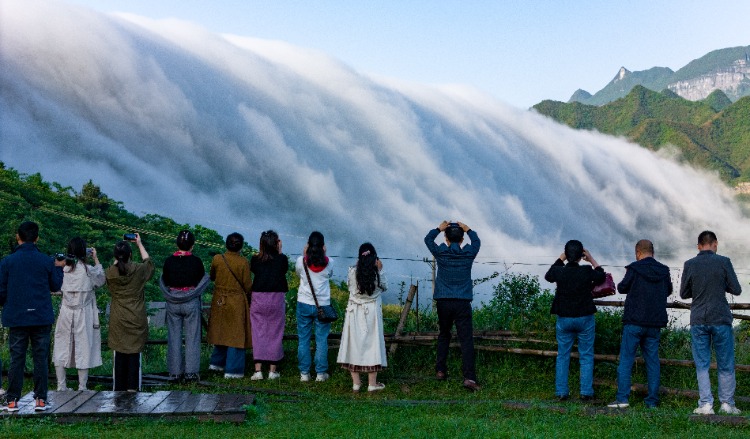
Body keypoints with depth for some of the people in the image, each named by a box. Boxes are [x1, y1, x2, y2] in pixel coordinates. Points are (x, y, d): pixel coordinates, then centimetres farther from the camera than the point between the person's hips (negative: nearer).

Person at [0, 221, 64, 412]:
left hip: (16, 318, 0)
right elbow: (56, 286, 8)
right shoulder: (47, 261, -3)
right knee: (41, 358, 6)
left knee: (16, 359, 6)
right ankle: (41, 399, 6)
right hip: (42, 317, 0)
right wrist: (59, 267, 23)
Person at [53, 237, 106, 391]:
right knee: (83, 349, 5)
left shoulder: (64, 269, -3)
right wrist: (96, 259, 12)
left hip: (66, 313, 3)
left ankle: (61, 386, 14)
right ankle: (82, 387, 8)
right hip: (83, 315, -3)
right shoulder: (88, 270, -11)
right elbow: (101, 280, 7)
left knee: (62, 347, 12)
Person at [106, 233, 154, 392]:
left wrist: (117, 260, 24)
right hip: (136, 320, -1)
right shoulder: (138, 270, -11)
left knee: (119, 354, 9)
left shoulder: (110, 273, -8)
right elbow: (149, 262, 11)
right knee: (135, 354, 5)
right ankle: (132, 387, 6)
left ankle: (119, 388, 15)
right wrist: (140, 244, 19)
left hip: (118, 321, 2)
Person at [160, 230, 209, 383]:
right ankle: (191, 372, 8)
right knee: (192, 337, 7)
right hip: (191, 303, -2)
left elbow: (165, 283, 3)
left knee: (174, 337, 10)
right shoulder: (196, 261, -11)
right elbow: (201, 281, -2)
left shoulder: (169, 261, -6)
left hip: (172, 303, 2)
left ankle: (175, 372, 14)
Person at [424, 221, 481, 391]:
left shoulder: (441, 254, -1)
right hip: (463, 302, -1)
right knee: (466, 340, -5)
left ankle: (440, 370, 22)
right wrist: (468, 229, 30)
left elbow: (428, 239, 18)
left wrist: (439, 228, 24)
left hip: (443, 302, 2)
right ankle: (469, 377, -16)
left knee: (444, 335, 21)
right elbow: (477, 241, 23)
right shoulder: (468, 254, 0)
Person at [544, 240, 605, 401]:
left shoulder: (559, 271, -9)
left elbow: (548, 276, 15)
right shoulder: (587, 271, -13)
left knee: (562, 356, 10)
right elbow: (601, 276, 9)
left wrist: (560, 259, 16)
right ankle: (586, 392, 5)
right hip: (585, 318, -1)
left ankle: (561, 392, 10)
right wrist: (592, 260, 15)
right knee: (586, 356, 8)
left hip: (564, 319, 1)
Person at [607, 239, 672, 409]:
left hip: (634, 322, -4)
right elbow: (668, 291, 18)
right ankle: (652, 400, 10)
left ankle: (622, 398, -7)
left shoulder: (634, 269, -9)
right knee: (652, 360, 10)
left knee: (626, 359, -1)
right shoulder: (664, 271, 4)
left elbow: (622, 288, 2)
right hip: (655, 324, 4)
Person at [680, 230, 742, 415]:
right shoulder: (723, 262, -5)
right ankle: (727, 403, 12)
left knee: (702, 364, 5)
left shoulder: (689, 264, 0)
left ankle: (706, 404, 1)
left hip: (698, 321, 1)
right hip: (721, 319, -1)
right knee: (725, 365, 9)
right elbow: (736, 289, -1)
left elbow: (683, 293, 6)